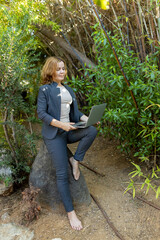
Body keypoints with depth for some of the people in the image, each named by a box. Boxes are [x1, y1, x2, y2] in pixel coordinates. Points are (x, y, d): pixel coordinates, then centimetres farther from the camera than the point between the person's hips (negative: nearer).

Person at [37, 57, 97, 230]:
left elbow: (75, 112, 15)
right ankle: (70, 212, 1)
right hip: (54, 134, -5)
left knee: (92, 131, -25)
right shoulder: (45, 89, -3)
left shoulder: (68, 90, 16)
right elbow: (41, 113, -11)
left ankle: (75, 160, -5)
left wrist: (87, 118, -5)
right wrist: (61, 124, -22)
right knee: (62, 175, -10)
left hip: (69, 131, 6)